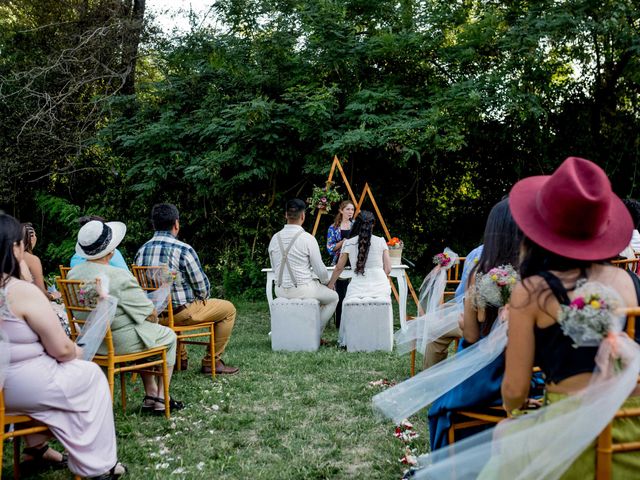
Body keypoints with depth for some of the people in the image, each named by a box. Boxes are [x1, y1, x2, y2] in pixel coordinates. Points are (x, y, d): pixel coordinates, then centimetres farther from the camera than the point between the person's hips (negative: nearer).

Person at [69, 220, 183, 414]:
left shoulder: (72, 274, -2)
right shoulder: (119, 276, -25)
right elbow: (150, 314, -17)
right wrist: (153, 317, 8)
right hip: (120, 343, -8)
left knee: (147, 332, 32)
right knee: (169, 336, 19)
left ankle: (151, 396, 35)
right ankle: (161, 399, 22)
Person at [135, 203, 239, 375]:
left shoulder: (141, 251, 0)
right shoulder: (183, 250, -18)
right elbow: (202, 286, -10)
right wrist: (201, 299, 12)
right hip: (181, 312, -7)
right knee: (228, 309, 11)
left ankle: (180, 358, 42)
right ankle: (212, 361, 14)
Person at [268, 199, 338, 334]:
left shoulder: (275, 238, 0)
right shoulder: (308, 238, -15)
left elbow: (274, 267, 11)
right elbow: (320, 269, -9)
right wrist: (327, 281, 12)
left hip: (280, 290, 6)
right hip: (303, 289, -6)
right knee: (333, 297, 20)